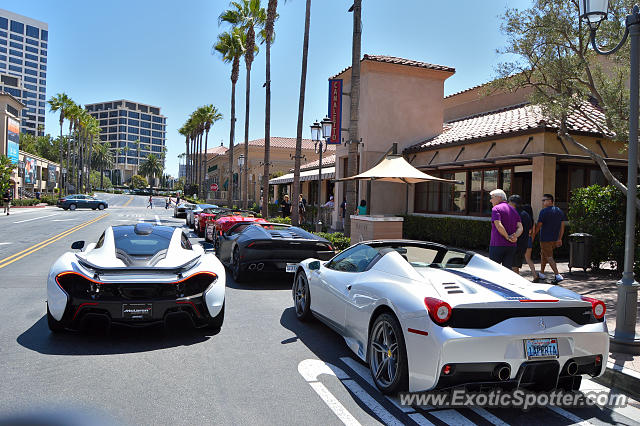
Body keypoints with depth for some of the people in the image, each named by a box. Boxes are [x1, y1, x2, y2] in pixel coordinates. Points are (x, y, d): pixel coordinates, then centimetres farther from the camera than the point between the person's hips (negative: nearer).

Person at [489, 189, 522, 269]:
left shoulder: (496, 208, -5)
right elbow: (520, 228, 6)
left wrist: (508, 237, -11)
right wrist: (515, 237, -8)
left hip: (497, 245, -6)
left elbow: (499, 226, -19)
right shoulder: (513, 210, 16)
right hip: (511, 246, 6)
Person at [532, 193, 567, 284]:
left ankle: (558, 275, -14)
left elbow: (538, 225, -12)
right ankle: (541, 273, 27)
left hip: (545, 239, -8)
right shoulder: (560, 211, 10)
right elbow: (562, 226, 11)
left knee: (549, 257, -5)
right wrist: (559, 239, 15)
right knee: (543, 254, 20)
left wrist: (533, 236, 0)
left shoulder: (544, 211, -13)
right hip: (555, 239, 8)